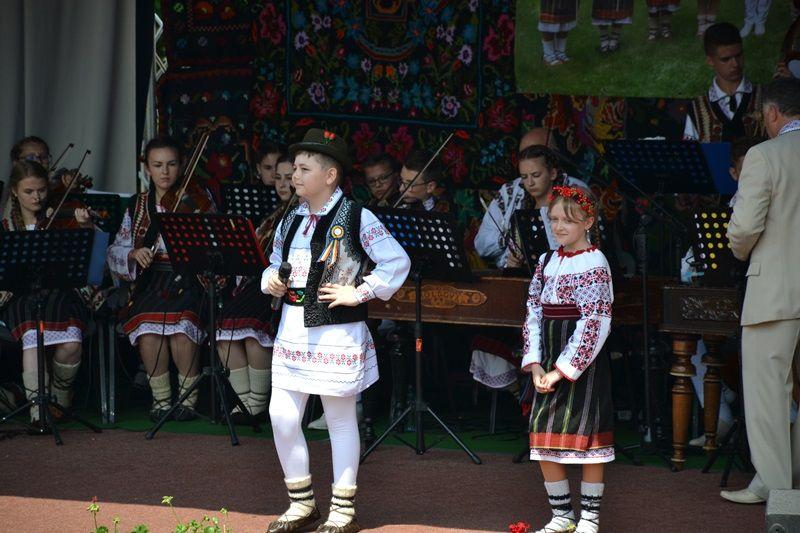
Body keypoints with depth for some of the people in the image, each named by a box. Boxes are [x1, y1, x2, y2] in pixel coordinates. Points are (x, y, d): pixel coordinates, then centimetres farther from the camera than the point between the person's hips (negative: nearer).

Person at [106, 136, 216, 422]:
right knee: (147, 328, -28)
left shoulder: (197, 198, 6)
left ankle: (187, 397, -10)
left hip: (189, 279, -2)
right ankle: (161, 398, -8)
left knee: (182, 327, -31)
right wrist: (134, 254, -9)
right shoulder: (138, 207, 14)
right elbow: (116, 251, 11)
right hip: (151, 282, 2)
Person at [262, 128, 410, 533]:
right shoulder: (290, 221, 11)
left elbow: (397, 262, -10)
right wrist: (271, 281, 2)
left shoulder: (355, 219, -9)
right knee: (281, 415, 2)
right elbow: (275, 264, 23)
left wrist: (359, 293, -12)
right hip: (293, 328, 6)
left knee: (340, 419, 4)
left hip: (337, 331, -6)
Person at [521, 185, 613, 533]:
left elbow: (595, 324, -14)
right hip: (550, 364, 6)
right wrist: (535, 364, -2)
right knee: (545, 440, 6)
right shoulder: (547, 262, 10)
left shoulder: (594, 264, -9)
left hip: (583, 364, -6)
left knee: (587, 439, -1)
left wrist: (562, 370, -16)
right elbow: (534, 315, 10)